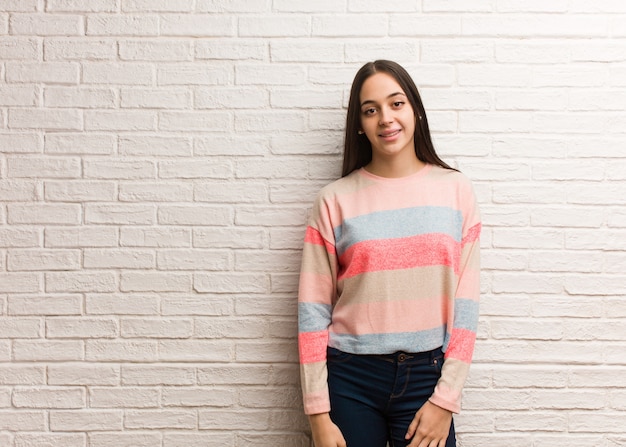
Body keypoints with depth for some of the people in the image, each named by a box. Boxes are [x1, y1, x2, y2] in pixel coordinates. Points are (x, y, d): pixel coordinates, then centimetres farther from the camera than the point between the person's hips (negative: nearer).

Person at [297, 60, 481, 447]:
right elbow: (313, 311, -3)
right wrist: (319, 414, -6)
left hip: (427, 375, 1)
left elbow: (466, 303, -1)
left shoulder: (456, 190, 0)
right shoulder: (335, 200, -3)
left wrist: (445, 399, -6)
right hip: (351, 378, 0)